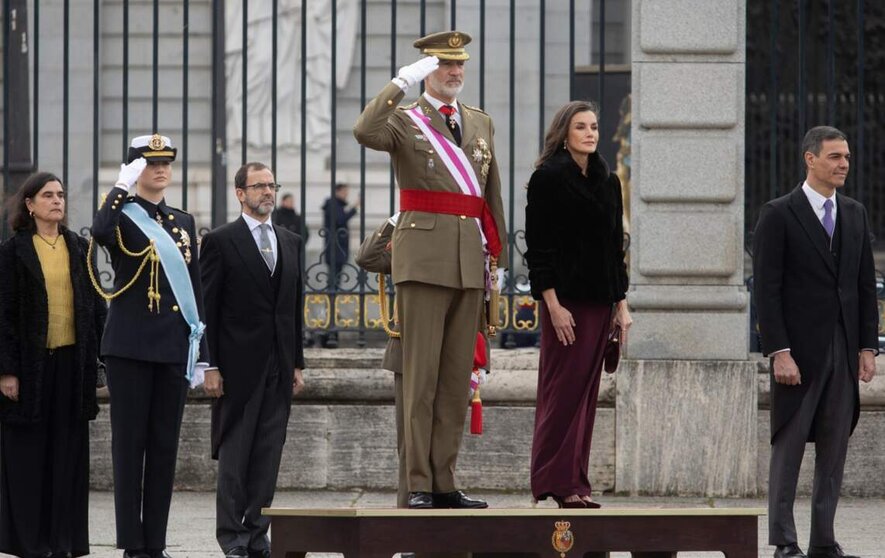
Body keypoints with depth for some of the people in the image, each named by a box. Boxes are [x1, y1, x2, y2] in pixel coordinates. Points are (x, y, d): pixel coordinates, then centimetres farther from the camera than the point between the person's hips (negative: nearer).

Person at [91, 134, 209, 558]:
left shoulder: (184, 223, 15)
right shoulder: (122, 217, -1)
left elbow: (195, 289, 16)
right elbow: (99, 232, -27)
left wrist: (200, 350, 12)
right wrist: (123, 186, -19)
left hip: (173, 349, 5)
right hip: (130, 348, -5)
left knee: (165, 445, 5)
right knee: (130, 443, -2)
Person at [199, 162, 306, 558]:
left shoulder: (291, 242, 15)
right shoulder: (220, 242, -2)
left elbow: (295, 307, 16)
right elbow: (206, 308, -4)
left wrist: (297, 363, 12)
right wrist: (210, 366, -9)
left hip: (279, 367, 5)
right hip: (239, 365, -5)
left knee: (269, 453, 4)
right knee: (235, 452, -1)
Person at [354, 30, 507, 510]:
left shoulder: (481, 123, 18)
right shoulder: (404, 121, 1)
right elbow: (365, 132, -22)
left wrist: (495, 253, 17)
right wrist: (402, 82, -22)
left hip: (470, 261, 5)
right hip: (424, 258, -5)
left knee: (457, 377, 6)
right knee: (421, 375, -6)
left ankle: (444, 483, 11)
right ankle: (418, 484, -4)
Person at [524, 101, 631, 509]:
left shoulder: (608, 182, 14)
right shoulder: (548, 178, -6)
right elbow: (538, 247, -10)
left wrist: (621, 304, 11)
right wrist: (553, 306, -16)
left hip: (599, 302, 7)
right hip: (565, 299, -7)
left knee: (586, 392, 7)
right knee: (564, 391, -7)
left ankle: (574, 483, 10)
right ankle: (559, 483, -4)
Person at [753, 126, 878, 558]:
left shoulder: (855, 214, 12)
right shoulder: (778, 215, -5)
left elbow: (866, 285, 13)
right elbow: (766, 290, -9)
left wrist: (868, 347, 6)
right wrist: (779, 352, -16)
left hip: (844, 350, 5)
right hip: (799, 351, -5)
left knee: (834, 449, 6)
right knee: (789, 447, 0)